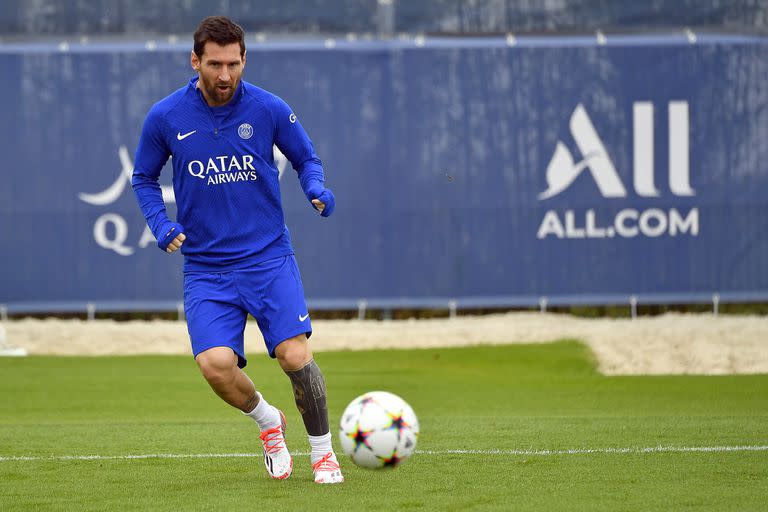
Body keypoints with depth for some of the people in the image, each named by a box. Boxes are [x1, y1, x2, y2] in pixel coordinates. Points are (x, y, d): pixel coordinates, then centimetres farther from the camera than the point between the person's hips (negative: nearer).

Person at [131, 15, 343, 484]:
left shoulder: (269, 109, -4)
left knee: (295, 355, -17)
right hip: (205, 266, 1)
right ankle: (267, 421, 13)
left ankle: (323, 451, 7)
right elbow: (144, 178, 13)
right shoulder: (165, 118, -3)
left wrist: (317, 190, -10)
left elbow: (306, 158, 11)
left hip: (269, 256, -1)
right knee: (215, 363, -19)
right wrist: (160, 223, -4)